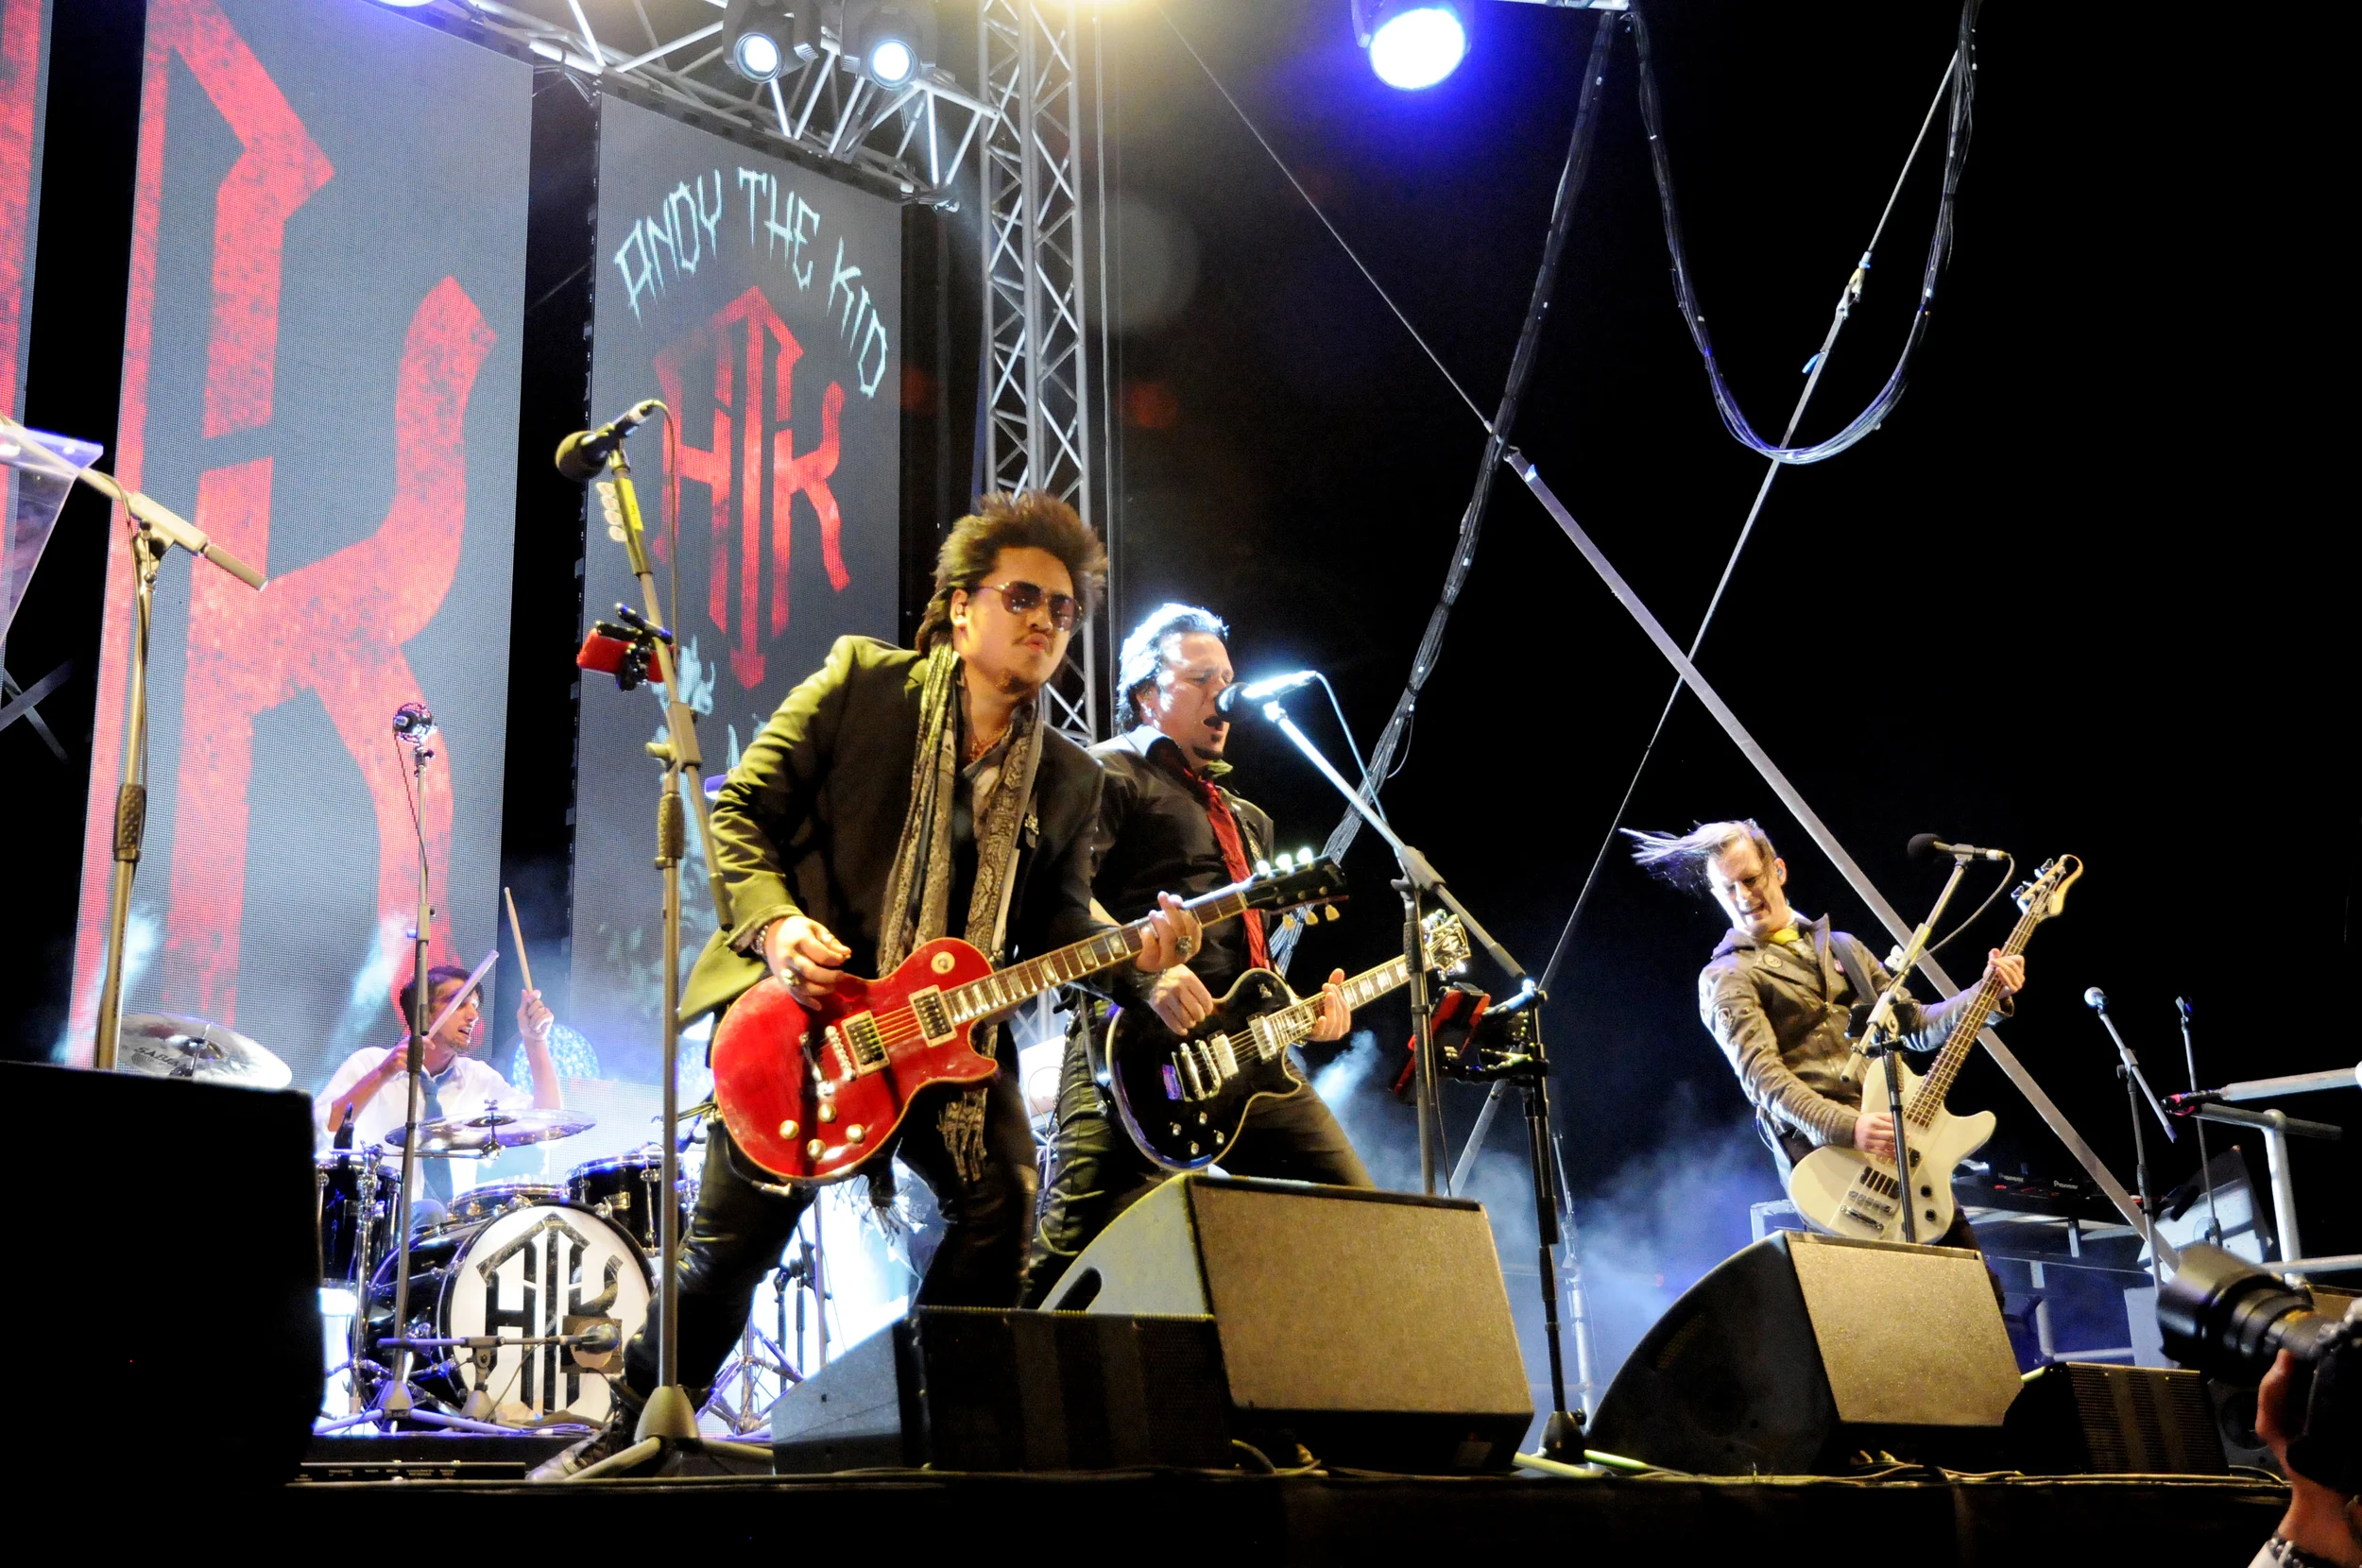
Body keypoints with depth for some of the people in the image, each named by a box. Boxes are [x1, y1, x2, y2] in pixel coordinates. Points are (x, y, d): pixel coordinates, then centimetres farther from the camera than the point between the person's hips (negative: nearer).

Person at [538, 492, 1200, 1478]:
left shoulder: (1068, 780, 11)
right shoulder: (863, 681, 0)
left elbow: (1056, 928, 10)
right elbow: (740, 810, -1)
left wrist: (1134, 950, -11)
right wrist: (775, 922, -17)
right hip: (803, 1001, -3)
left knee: (1003, 1197, -16)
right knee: (732, 1242, -5)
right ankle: (637, 1429, 18)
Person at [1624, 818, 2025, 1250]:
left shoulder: (1841, 948, 22)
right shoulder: (1725, 977, 2)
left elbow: (1914, 1025, 23)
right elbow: (1760, 1074, -13)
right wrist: (1848, 1126, -27)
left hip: (1897, 1136, 6)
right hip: (1818, 1145, -6)